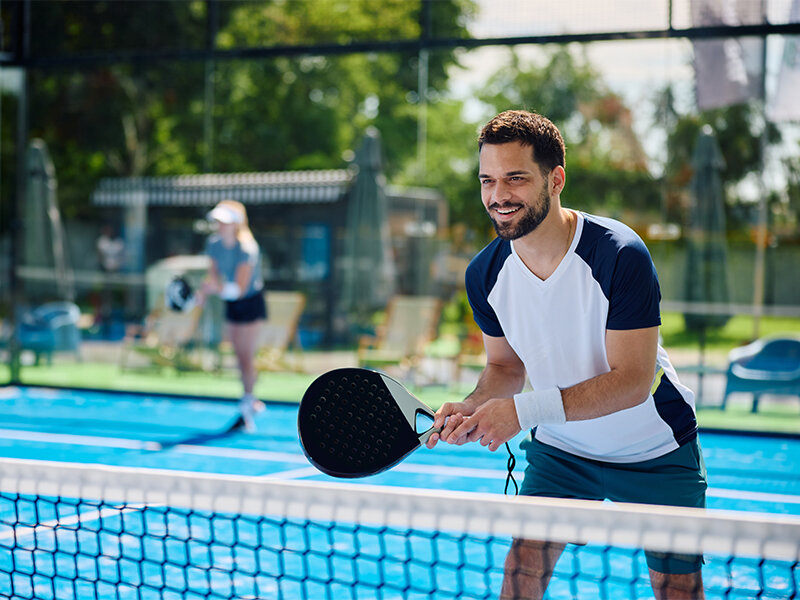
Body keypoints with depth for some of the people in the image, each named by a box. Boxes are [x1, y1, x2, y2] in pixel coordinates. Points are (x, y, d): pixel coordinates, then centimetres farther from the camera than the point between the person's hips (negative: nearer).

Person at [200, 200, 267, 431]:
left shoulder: (246, 249, -26)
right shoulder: (213, 243, -6)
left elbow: (240, 288, -29)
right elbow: (214, 274, 7)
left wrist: (220, 288, -47)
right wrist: (202, 293, -9)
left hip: (251, 302, -6)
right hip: (231, 305, 7)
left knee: (247, 357, -6)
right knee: (240, 356, 12)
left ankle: (247, 404, 4)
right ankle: (251, 402, 24)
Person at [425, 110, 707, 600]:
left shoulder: (619, 255, -28)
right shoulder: (485, 274, -11)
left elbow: (632, 380, -29)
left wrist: (525, 410, -36)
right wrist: (472, 410, -18)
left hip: (655, 450, -3)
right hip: (560, 448, 4)